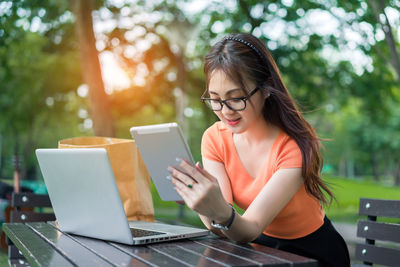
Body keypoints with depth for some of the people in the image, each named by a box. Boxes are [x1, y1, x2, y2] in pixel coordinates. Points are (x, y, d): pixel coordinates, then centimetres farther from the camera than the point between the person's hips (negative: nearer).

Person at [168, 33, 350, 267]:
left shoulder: (295, 146, -23)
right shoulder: (214, 138, -10)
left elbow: (251, 229, -28)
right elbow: (223, 231, -16)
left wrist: (223, 212, -49)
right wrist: (206, 207, -37)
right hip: (264, 245, 3)